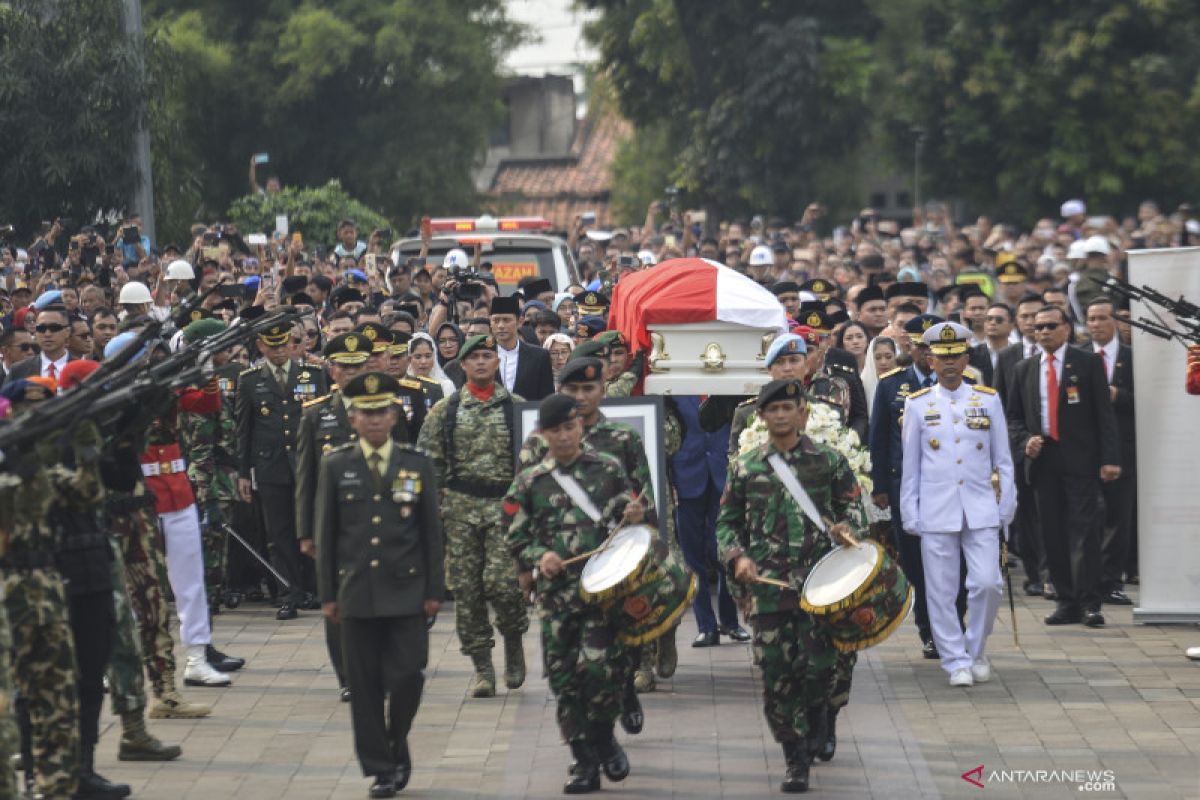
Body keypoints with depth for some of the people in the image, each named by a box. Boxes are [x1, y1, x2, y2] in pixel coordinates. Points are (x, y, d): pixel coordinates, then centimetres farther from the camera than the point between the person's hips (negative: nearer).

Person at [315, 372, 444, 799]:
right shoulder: (336, 466, 4)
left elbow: (432, 532, 7)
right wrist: (328, 594, 3)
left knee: (407, 676, -5)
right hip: (356, 592, 0)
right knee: (365, 684, 2)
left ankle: (397, 747, 20)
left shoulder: (417, 464, 5)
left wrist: (434, 590, 3)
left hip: (406, 591, 0)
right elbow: (325, 534, 6)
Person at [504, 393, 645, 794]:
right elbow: (516, 540, 10)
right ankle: (584, 761, 14)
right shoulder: (529, 483, 8)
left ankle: (603, 737, 10)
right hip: (557, 592, 2)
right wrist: (539, 556, -9)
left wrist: (636, 518, -10)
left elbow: (630, 516, 13)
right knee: (565, 678, 2)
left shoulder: (609, 468, 7)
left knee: (600, 665, -15)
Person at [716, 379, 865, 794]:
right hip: (768, 585, 1)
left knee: (819, 666, -7)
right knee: (776, 676, -1)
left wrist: (846, 528, -12)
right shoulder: (745, 467, 8)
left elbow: (854, 507, 11)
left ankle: (814, 718, 28)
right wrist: (737, 558, -3)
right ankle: (797, 760, 12)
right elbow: (727, 521, 14)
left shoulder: (830, 461, 5)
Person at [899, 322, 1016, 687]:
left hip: (981, 510, 0)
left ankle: (976, 650, 14)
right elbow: (910, 465, 7)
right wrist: (910, 514, 5)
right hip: (936, 514, 0)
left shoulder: (988, 401, 6)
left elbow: (1003, 460, 10)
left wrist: (1007, 505, 6)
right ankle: (956, 662, 10)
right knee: (942, 592, 0)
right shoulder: (917, 405, 4)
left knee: (987, 583, -7)